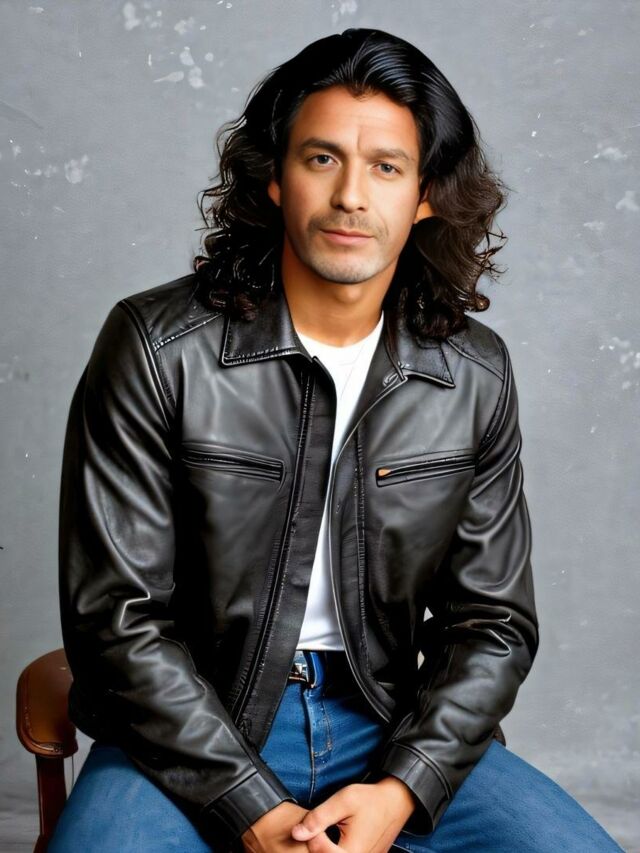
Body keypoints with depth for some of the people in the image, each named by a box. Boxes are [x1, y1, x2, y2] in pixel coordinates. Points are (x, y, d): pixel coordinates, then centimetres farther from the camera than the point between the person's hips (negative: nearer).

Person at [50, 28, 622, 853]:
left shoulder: (475, 375, -1)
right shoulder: (156, 347, -11)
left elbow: (492, 621, 3)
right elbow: (119, 617, -10)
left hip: (394, 726, 3)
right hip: (193, 732, -2)